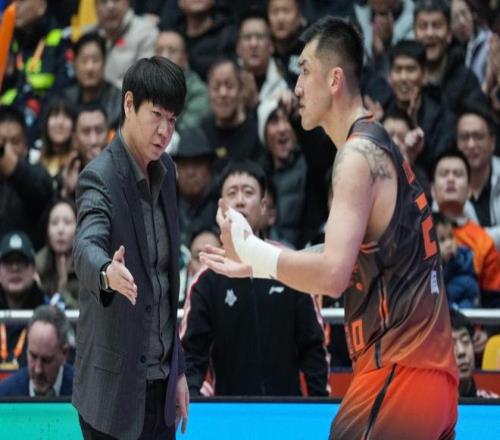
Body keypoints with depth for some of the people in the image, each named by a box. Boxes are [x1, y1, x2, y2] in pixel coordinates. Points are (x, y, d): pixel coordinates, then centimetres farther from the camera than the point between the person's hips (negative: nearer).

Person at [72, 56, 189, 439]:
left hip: (159, 384, 7)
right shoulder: (99, 178, -13)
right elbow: (86, 246, -32)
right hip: (115, 389, -7)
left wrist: (177, 368, 17)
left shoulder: (165, 172, 10)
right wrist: (107, 273, -55)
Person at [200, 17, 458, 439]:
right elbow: (348, 260, 25)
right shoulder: (382, 147, 17)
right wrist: (256, 264, 24)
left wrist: (253, 250, -11)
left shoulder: (359, 154, -13)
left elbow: (333, 276, -22)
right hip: (434, 372, 9)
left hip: (397, 375, -9)